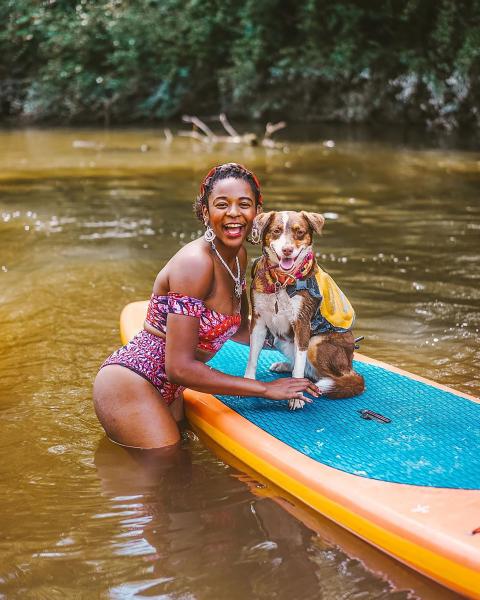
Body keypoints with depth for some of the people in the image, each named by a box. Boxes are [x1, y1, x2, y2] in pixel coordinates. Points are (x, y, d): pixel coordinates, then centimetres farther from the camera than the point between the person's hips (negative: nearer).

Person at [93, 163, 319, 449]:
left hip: (166, 388, 9)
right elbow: (180, 368, -26)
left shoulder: (238, 256, 3)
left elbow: (238, 329, 20)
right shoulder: (195, 263, -24)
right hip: (130, 385, -9)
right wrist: (265, 389, -21)